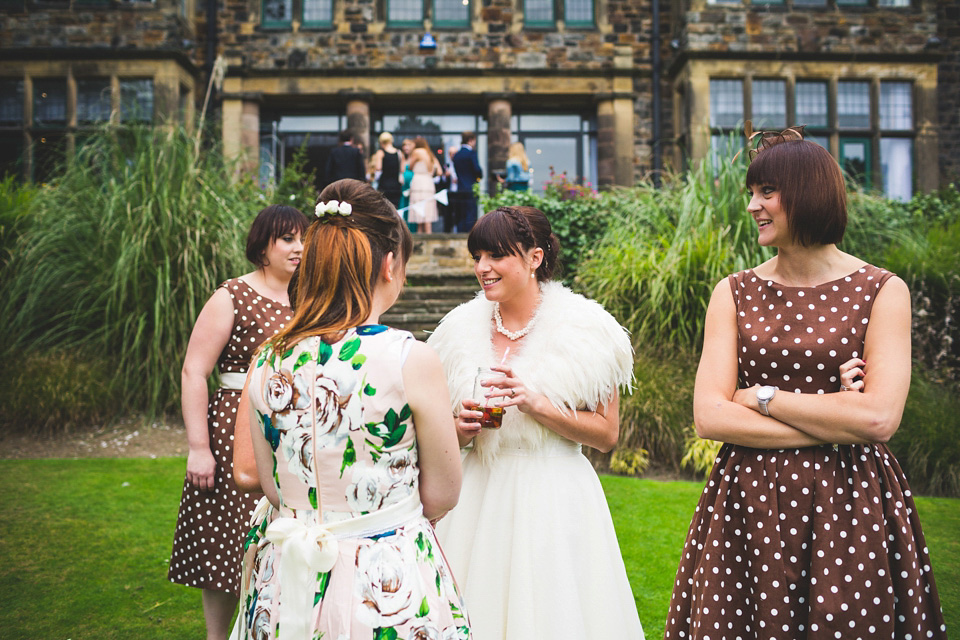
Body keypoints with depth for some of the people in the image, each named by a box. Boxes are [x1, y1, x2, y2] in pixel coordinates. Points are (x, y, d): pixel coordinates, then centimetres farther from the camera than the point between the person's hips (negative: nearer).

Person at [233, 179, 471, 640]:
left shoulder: (265, 363, -6)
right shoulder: (411, 360, -19)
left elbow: (271, 488, 4)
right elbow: (442, 496, -9)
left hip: (287, 585, 4)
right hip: (390, 585, -4)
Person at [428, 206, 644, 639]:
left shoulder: (583, 328, -6)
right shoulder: (461, 328, 5)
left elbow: (607, 433, -6)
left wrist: (537, 404, -18)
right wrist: (460, 428, -6)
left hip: (554, 498, -3)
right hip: (480, 494, 3)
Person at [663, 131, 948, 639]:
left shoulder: (881, 292, -2)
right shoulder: (734, 293, 3)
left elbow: (879, 420, -14)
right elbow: (708, 417, -7)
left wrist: (762, 397, -9)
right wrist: (834, 422, -11)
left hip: (849, 502, -2)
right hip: (748, 501, 2)